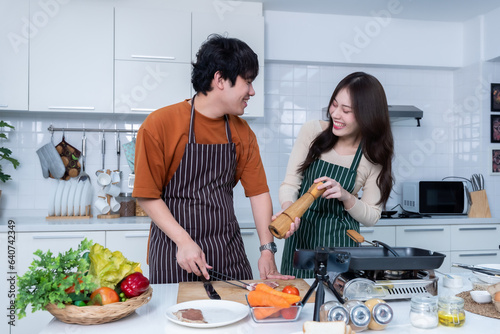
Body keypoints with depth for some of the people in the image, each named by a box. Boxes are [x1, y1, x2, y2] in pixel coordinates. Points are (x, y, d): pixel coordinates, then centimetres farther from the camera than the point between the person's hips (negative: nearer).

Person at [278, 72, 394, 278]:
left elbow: (372, 217, -1)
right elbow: (290, 183, -5)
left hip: (339, 241, -1)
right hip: (300, 236, 1)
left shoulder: (374, 156, -6)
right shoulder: (312, 131, -5)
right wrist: (288, 207, -26)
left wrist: (346, 196, -19)